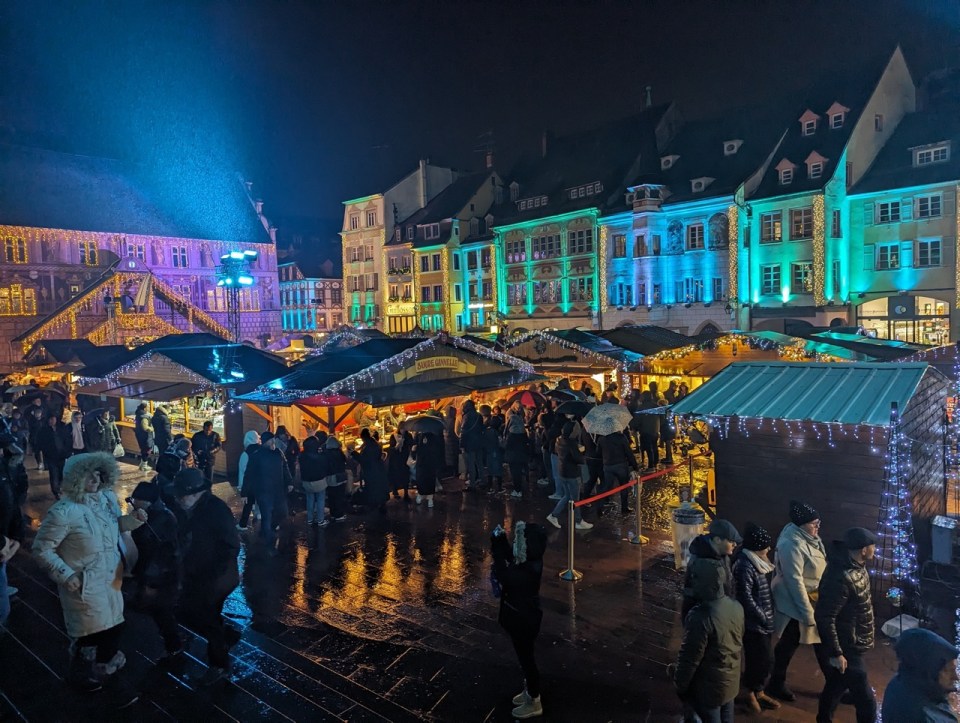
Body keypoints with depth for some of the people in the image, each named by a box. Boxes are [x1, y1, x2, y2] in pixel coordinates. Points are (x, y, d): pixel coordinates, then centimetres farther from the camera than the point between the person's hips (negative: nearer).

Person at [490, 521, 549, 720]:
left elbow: (505, 578, -35)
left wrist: (497, 551, -32)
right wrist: (501, 542, -9)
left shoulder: (530, 569, -34)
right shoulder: (528, 559, -7)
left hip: (524, 619, -9)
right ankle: (529, 691, 45)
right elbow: (510, 557, 9)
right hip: (520, 615, 9)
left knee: (526, 658, 10)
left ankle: (534, 703, 29)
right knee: (525, 656, 25)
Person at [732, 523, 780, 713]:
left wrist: (768, 617, 10)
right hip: (753, 623, -9)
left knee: (762, 659, 18)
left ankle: (758, 692, 33)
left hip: (764, 621, 9)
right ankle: (751, 693, 20)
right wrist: (763, 618, -16)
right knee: (763, 659, 1)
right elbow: (746, 597, -23)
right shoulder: (745, 566, -24)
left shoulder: (758, 562, 5)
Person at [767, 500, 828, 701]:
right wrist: (808, 614, -23)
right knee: (789, 644, 8)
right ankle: (776, 683, 27)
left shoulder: (809, 537, 0)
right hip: (795, 604, -8)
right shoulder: (792, 545, -29)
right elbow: (795, 581, -28)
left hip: (815, 600, 8)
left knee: (821, 641, 18)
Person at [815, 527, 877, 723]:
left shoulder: (855, 564, -3)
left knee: (836, 685, 24)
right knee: (866, 702, 0)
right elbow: (824, 618, -28)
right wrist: (835, 653, -22)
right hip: (848, 648, -9)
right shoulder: (840, 578, -32)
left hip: (852, 643, 9)